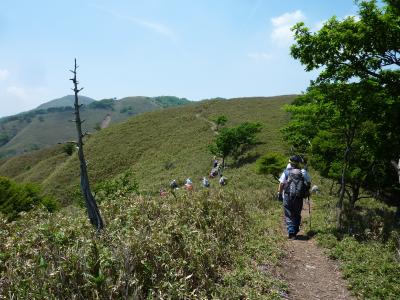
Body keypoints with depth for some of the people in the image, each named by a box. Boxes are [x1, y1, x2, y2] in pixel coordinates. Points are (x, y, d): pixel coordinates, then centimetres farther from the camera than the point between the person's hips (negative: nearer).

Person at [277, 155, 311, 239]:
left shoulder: (286, 172, -2)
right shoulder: (303, 172, 1)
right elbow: (309, 183, 5)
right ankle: (295, 231, 22)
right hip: (299, 197, 2)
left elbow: (281, 184, -5)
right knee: (297, 215, 16)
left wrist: (279, 194, 6)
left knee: (289, 216, 4)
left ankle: (291, 232, -4)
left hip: (287, 197, -1)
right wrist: (307, 191, 22)